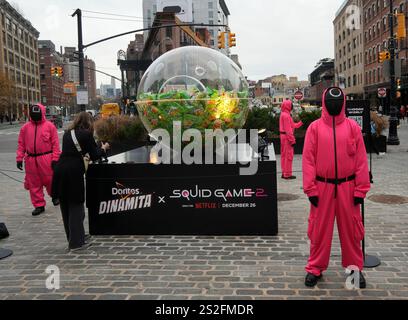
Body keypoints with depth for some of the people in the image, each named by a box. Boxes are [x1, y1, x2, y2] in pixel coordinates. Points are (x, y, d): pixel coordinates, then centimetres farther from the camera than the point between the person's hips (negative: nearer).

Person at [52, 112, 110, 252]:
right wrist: (103, 148, 19)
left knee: (65, 207, 15)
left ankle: (72, 239, 26)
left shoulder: (67, 134, 16)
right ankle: (76, 242, 4)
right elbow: (94, 156, 1)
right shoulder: (86, 134, -1)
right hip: (74, 172, -6)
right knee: (76, 207, 2)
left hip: (60, 170, 6)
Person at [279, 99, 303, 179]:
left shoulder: (284, 114, 16)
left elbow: (292, 125, 18)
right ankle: (287, 174, -3)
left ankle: (284, 173, 21)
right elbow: (288, 129, -20)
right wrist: (292, 140, -20)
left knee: (284, 155, 14)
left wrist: (301, 123, 17)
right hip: (287, 137, -11)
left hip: (284, 136, 11)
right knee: (289, 155, -6)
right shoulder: (286, 115, -16)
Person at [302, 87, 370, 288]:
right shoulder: (315, 127, 0)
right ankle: (315, 268, 20)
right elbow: (308, 159, -2)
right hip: (322, 187, -1)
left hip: (347, 187, 1)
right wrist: (311, 189, -7)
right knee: (319, 229, 7)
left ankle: (354, 268, 26)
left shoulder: (353, 127, 2)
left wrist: (360, 189, -2)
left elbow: (361, 159, 1)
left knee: (351, 229, 10)